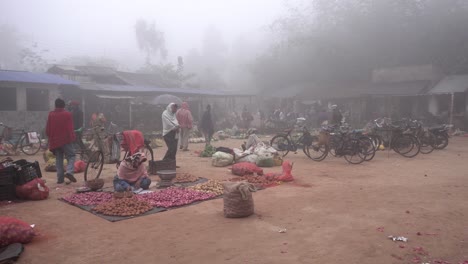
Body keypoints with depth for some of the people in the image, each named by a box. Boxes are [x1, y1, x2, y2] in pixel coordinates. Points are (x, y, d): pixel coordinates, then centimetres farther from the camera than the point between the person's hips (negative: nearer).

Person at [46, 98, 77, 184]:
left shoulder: (51, 114, 3)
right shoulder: (68, 114, -6)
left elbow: (47, 129, 5)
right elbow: (70, 128, -9)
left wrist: (51, 137, 19)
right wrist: (72, 137, 1)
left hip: (54, 141, 4)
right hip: (66, 140, -3)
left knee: (58, 159, 10)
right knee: (71, 156, 4)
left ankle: (60, 178, 7)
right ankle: (69, 171, -20)